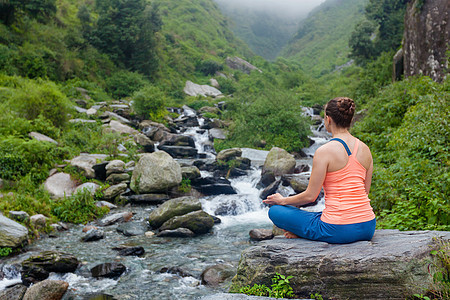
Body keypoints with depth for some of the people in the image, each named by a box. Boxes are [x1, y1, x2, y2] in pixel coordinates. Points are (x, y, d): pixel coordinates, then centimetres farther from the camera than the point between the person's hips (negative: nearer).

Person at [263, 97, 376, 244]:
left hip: (338, 230, -6)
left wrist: (283, 200, 8)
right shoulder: (365, 149, 5)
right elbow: (365, 191, 14)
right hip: (367, 228, 6)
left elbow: (310, 196, -10)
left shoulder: (324, 152, -13)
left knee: (275, 211, 8)